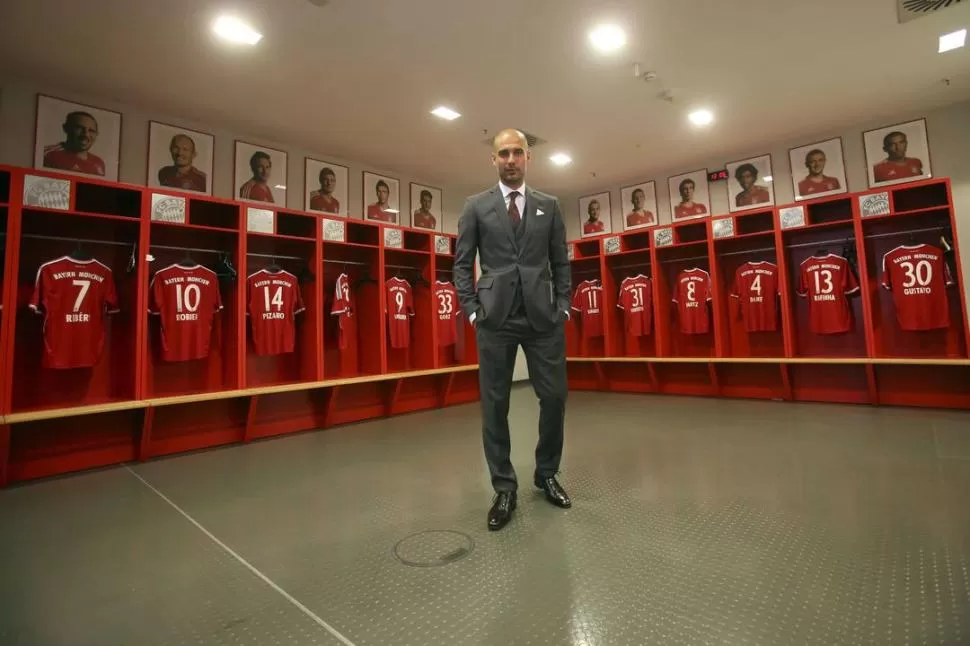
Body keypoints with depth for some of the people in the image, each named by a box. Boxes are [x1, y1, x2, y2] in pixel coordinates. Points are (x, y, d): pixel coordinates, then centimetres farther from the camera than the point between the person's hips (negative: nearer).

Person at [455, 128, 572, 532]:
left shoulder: (549, 206, 13)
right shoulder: (476, 206, 9)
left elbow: (561, 262, 12)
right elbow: (462, 263, 6)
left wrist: (562, 306, 3)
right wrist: (472, 309, -4)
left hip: (543, 317, 2)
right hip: (496, 318, -1)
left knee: (554, 397, 4)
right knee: (495, 404, 2)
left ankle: (546, 475, 26)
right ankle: (504, 488, 17)